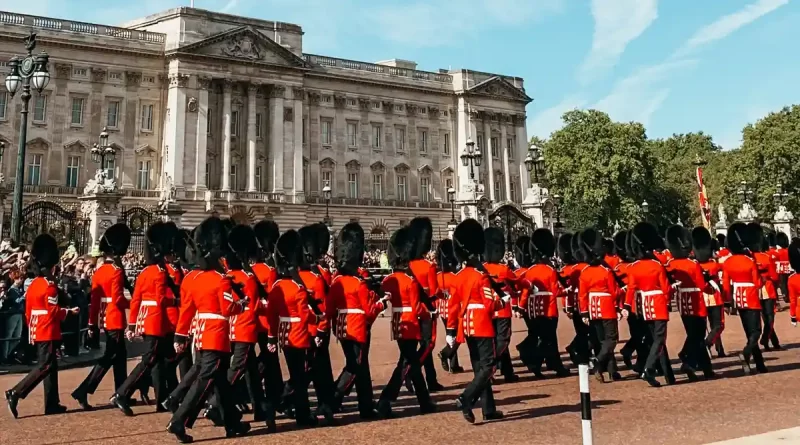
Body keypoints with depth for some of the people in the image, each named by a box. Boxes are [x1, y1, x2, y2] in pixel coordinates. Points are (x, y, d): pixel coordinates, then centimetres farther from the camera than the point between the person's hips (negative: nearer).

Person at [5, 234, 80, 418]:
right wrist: (69, 311, -3)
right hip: (48, 332, -9)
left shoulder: (33, 284, 12)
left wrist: (33, 328, 23)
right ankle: (15, 393, -13)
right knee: (45, 366, -6)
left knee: (51, 366, 12)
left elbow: (28, 312, 16)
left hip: (37, 332, 9)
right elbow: (53, 312, -18)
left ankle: (52, 404, 16)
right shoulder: (50, 285, -15)